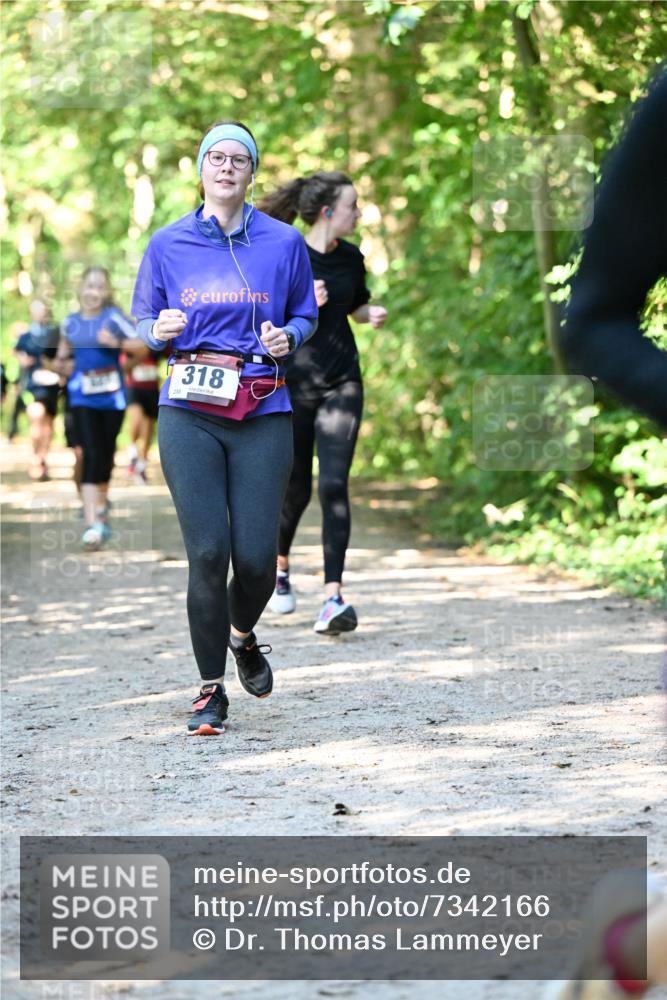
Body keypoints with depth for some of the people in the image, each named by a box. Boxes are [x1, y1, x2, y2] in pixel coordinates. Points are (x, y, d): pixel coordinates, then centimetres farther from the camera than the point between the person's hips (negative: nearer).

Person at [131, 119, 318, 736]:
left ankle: (243, 635, 30)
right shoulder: (168, 245, 7)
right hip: (189, 410, 0)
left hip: (263, 412, 0)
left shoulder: (283, 243, 6)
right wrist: (160, 330, -10)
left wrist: (287, 336, -6)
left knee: (257, 555, -6)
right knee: (208, 550, -9)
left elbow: (306, 314, 16)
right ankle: (211, 689, 7)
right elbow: (142, 324, 13)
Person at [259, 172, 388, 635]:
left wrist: (373, 314, 0)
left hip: (341, 384, 3)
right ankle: (279, 566, 38)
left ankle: (334, 597, -15)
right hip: (292, 384, -3)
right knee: (295, 488, 7)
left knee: (334, 485, -11)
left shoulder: (350, 258, 4)